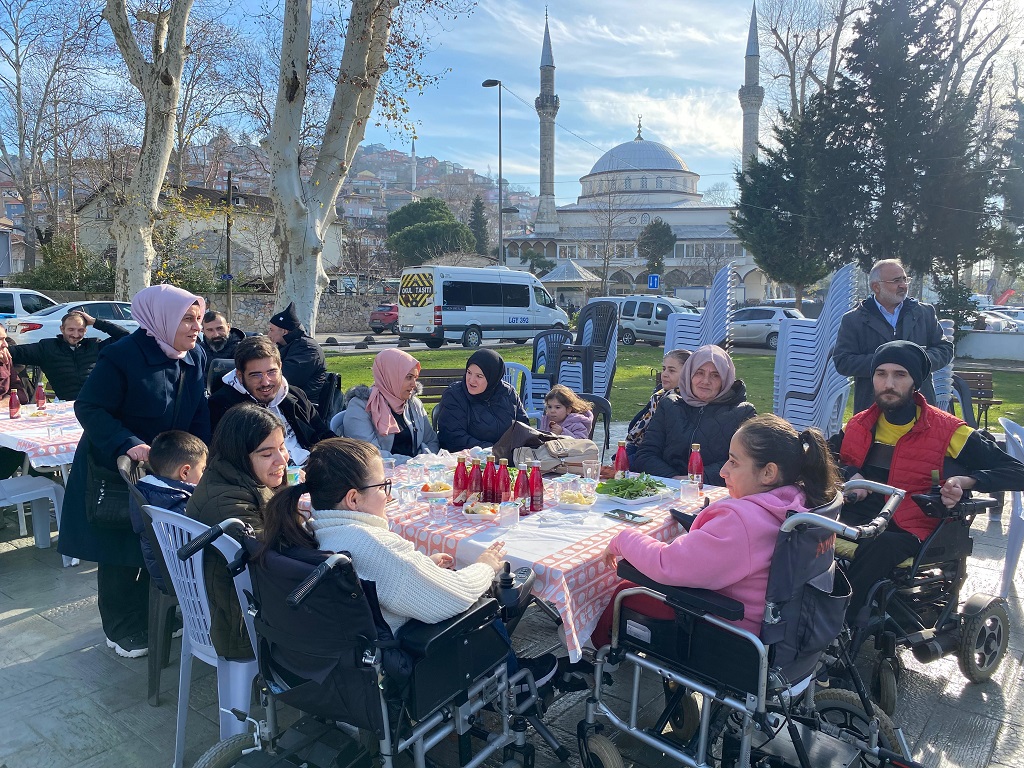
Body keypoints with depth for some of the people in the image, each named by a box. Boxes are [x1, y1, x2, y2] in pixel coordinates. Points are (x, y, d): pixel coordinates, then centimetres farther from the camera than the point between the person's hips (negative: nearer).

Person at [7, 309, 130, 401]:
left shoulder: (95, 346, 18)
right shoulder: (47, 348, 17)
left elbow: (124, 336, 15)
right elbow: (16, 353, 9)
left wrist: (95, 322, 14)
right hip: (68, 405, -1)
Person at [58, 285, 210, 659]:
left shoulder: (196, 357, -4)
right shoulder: (122, 355, -23)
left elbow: (198, 413, 4)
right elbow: (89, 408, -21)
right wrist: (128, 445, -34)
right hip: (117, 471, -5)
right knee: (120, 553, 8)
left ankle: (154, 616, 35)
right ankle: (122, 630, 26)